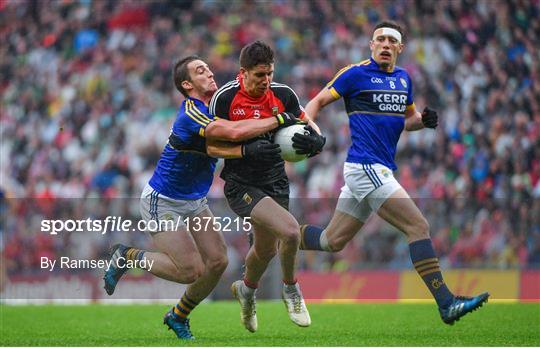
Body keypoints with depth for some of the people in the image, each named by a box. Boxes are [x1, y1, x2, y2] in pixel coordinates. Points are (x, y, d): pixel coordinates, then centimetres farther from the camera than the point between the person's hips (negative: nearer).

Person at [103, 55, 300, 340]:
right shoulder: (191, 113, -26)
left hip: (195, 202, 9)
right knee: (191, 271, -12)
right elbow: (234, 132, -40)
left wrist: (248, 151, -35)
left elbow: (213, 146, -17)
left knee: (217, 262, -3)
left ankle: (179, 316, 20)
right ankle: (127, 256, 9)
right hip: (162, 203, -9)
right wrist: (280, 120, -31)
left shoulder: (215, 107, 1)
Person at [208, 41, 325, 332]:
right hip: (241, 185, -5)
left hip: (276, 182, 5)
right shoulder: (225, 98, -14)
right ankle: (291, 289, 3)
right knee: (291, 231, -25)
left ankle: (247, 289, 52)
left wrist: (314, 139, -20)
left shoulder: (283, 94, -4)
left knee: (267, 249, 19)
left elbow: (309, 127, 4)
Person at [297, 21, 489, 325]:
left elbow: (408, 118, 27)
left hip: (380, 171, 8)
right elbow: (318, 102, 0)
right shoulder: (357, 73, -4)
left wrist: (424, 120, 5)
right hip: (366, 166, -8)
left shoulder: (404, 79, 16)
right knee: (418, 226, -15)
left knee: (333, 241, 14)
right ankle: (446, 303, -15)